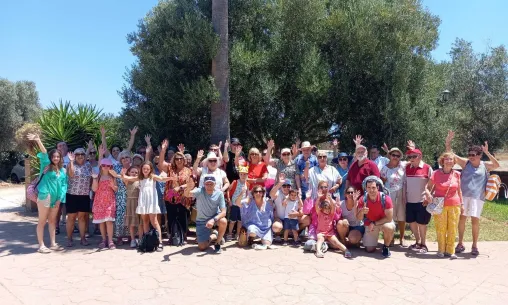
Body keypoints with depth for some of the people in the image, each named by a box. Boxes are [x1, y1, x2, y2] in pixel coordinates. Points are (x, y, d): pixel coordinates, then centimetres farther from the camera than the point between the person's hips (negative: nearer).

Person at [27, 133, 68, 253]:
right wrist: (38, 141, -36)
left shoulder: (63, 170, 9)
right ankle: (41, 245, 7)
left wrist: (60, 198, -1)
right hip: (45, 196, -5)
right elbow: (44, 155, -19)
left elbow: (64, 185, 8)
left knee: (52, 221, 13)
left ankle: (53, 244, 21)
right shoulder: (46, 166, -3)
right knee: (42, 221, 1)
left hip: (56, 198, 5)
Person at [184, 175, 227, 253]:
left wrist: (213, 220, -40)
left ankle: (217, 244, -8)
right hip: (201, 221, 0)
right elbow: (186, 194, -41)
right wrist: (189, 188, -65)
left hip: (215, 217, 0)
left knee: (223, 221, -35)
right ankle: (214, 236, 31)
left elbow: (223, 212, -22)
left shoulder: (219, 193, -19)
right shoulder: (200, 191, -22)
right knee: (202, 247, -3)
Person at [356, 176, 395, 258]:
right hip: (369, 224, 2)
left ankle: (386, 247, -9)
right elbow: (358, 218, -13)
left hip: (384, 222, -2)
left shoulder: (385, 198, -24)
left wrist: (374, 223, -24)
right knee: (370, 250, -3)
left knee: (389, 228, -38)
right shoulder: (363, 199, -16)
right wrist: (362, 212, -35)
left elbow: (389, 218, -21)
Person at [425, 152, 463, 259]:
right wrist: (428, 194, -19)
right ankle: (441, 250, 16)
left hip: (454, 205, 2)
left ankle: (450, 251, 15)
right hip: (440, 205, -2)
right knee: (440, 228, 2)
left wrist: (461, 204, 12)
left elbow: (459, 190, 13)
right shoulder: (436, 173, -4)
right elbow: (428, 187, 1)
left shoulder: (457, 174, 4)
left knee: (452, 229, 5)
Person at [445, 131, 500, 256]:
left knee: (475, 220, -1)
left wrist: (487, 153, -22)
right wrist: (448, 141, -12)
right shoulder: (465, 163, 4)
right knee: (461, 218, 6)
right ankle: (460, 244, 18)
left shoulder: (485, 165, 3)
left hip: (477, 197, -1)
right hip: (463, 196, 1)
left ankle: (474, 245, 13)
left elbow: (497, 165, -16)